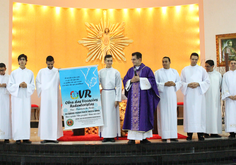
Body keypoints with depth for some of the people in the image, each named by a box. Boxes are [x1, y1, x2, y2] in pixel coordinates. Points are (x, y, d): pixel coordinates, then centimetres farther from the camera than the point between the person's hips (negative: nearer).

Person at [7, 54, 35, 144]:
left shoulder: (30, 73, 12)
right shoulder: (13, 73, 8)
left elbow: (33, 86, 8)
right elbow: (9, 86, 2)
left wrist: (27, 85, -11)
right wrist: (19, 85, -13)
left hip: (26, 97, 1)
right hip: (16, 97, -1)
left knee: (26, 116, -1)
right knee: (17, 117, -6)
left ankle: (25, 137, 3)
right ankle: (17, 137, -3)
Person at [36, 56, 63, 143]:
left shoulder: (58, 71, 7)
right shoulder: (41, 71, 9)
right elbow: (38, 82, 14)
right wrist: (41, 90, 2)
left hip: (54, 97, 0)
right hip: (45, 97, 0)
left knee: (54, 116, -2)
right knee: (45, 116, -3)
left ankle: (54, 136, 1)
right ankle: (45, 137, -2)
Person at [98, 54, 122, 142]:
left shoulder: (116, 72, 1)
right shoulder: (100, 72, 7)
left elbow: (119, 86, -2)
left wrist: (117, 99, -7)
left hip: (112, 94, -2)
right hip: (104, 95, 2)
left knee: (112, 115, 0)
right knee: (104, 115, 3)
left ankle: (112, 135, 7)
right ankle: (105, 135, 9)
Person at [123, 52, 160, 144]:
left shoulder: (146, 69, 2)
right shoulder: (130, 70, 14)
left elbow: (151, 80, -7)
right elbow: (125, 80, 13)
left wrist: (140, 79, -12)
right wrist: (131, 80, -7)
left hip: (143, 96, -3)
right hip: (132, 96, 3)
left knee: (143, 115, -2)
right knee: (132, 115, -1)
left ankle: (143, 137, 6)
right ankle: (132, 138, 2)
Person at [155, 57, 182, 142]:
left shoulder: (174, 72, 14)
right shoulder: (158, 72, 5)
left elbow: (180, 82, 12)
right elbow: (155, 83, -3)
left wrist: (174, 84, -8)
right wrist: (164, 84, -15)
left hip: (172, 96, 3)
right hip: (162, 96, -3)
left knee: (173, 114, 0)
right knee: (163, 115, -5)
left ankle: (173, 136, 4)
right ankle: (164, 136, -2)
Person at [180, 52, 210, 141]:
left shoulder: (202, 69, 11)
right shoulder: (184, 70, 11)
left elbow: (207, 81, 7)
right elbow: (181, 82, 9)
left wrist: (198, 84, -9)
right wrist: (188, 85, -10)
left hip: (199, 94, 0)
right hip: (188, 95, 0)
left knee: (199, 112, -4)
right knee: (189, 113, -4)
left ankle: (200, 133, -1)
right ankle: (189, 133, -1)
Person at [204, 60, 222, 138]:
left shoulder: (218, 74, 11)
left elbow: (221, 86, 17)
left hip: (215, 98, 3)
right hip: (206, 98, -3)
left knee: (215, 114, 2)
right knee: (206, 114, -6)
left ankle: (214, 132, 6)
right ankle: (206, 132, -3)